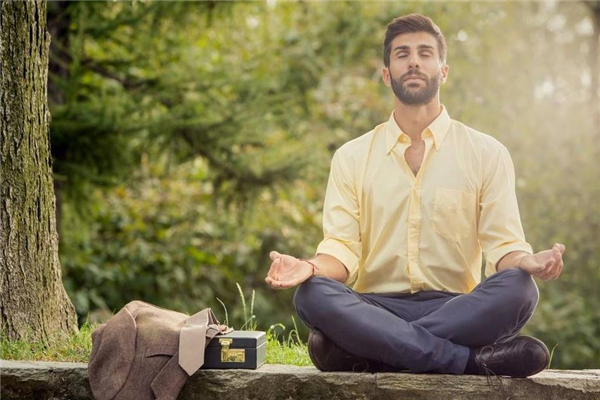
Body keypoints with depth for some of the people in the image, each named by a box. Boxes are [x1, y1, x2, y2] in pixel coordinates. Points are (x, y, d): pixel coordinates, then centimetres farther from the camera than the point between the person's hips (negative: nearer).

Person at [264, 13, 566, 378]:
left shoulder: (486, 154, 9)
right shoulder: (352, 158, 11)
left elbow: (503, 244, 2)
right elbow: (342, 248, 3)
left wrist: (527, 262, -23)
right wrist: (310, 267, -21)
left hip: (457, 307, 0)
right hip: (376, 309, 0)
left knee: (518, 288, -31)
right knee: (312, 295, -31)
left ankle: (362, 352, -31)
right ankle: (474, 359, -31)